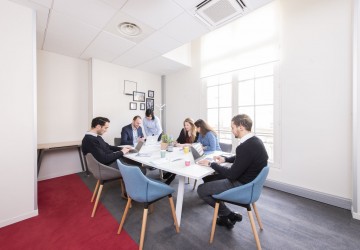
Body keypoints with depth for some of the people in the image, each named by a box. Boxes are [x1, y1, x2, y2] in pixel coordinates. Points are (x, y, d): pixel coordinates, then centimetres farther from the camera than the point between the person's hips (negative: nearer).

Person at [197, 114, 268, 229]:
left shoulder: (245, 146, -31)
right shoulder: (255, 141, 0)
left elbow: (232, 174, -25)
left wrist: (211, 164, -15)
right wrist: (225, 159, 5)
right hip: (249, 181, 10)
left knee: (201, 190, -4)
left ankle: (230, 215, 14)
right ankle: (224, 214, 25)